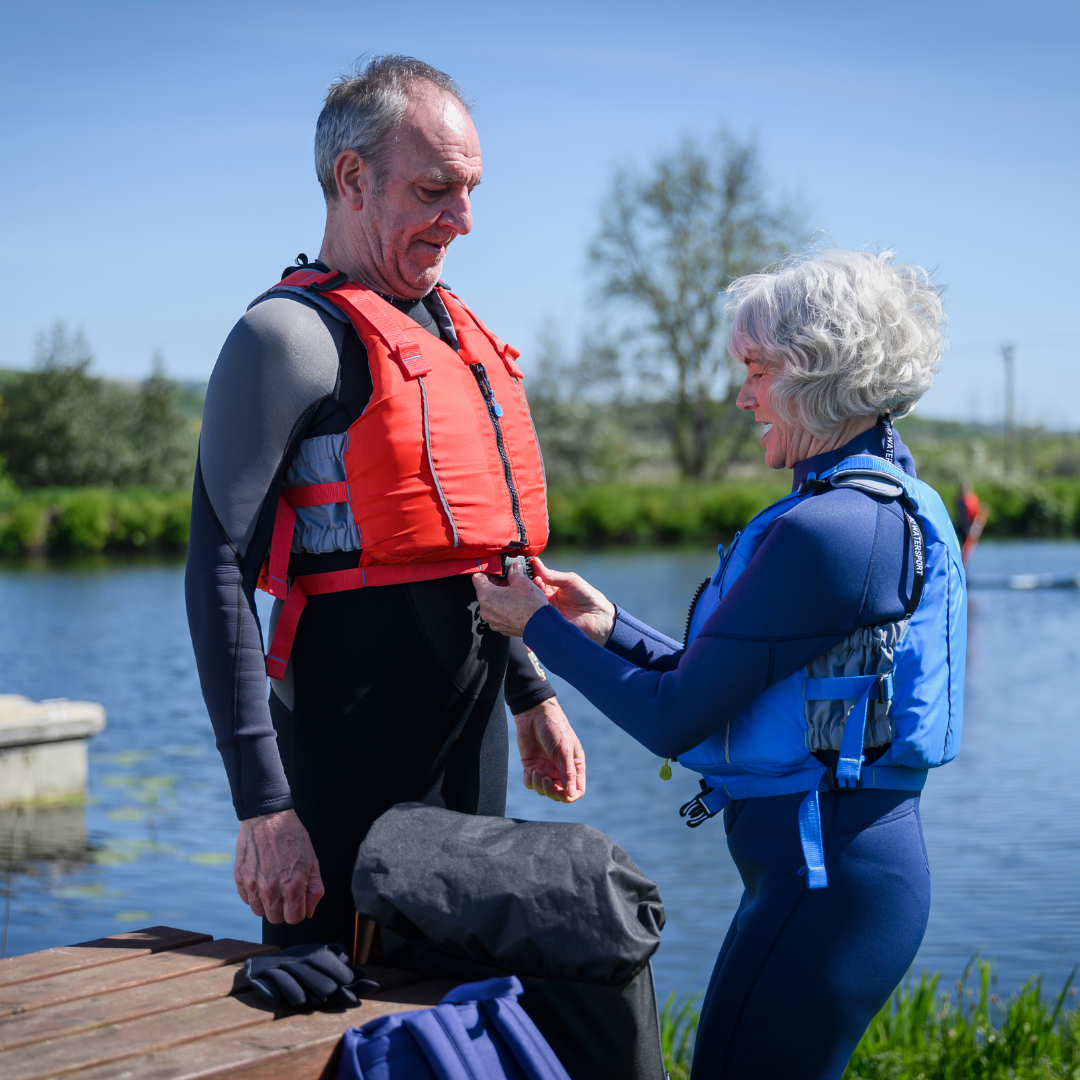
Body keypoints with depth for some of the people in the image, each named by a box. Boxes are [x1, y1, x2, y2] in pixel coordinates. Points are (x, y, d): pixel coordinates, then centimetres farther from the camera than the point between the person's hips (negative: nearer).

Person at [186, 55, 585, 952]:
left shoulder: (457, 332, 15)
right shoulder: (294, 333, -11)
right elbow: (220, 575, -17)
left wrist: (533, 695, 21)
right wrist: (263, 804, -22)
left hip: (474, 733, 8)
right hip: (356, 741, -8)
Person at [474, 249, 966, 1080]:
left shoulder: (826, 529, -20)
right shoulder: (891, 505, 12)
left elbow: (674, 720, -16)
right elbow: (728, 689, 16)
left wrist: (540, 627, -4)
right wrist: (612, 628, 12)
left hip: (823, 877, -10)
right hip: (851, 861, 10)